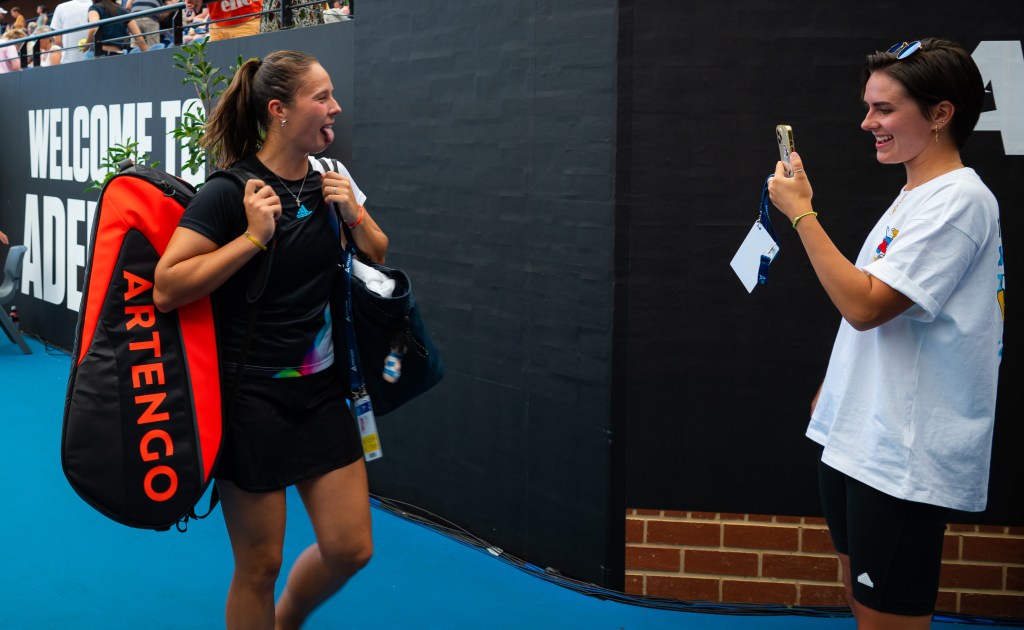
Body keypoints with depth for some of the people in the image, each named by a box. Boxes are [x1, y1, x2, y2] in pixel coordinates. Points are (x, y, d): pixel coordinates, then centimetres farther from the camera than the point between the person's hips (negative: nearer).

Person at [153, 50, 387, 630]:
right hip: (251, 395, -6)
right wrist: (255, 236, -24)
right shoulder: (231, 191, -15)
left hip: (321, 387, 6)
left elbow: (378, 258, 16)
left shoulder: (331, 180, 4)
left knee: (351, 549, 7)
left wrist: (353, 214, -3)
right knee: (259, 566, 5)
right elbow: (167, 288, -21)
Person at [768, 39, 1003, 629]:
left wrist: (801, 213, -18)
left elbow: (865, 305, -22)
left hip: (904, 459, -10)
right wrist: (834, 391, 22)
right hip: (854, 439, 10)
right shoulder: (914, 196, 15)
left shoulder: (959, 199, -15)